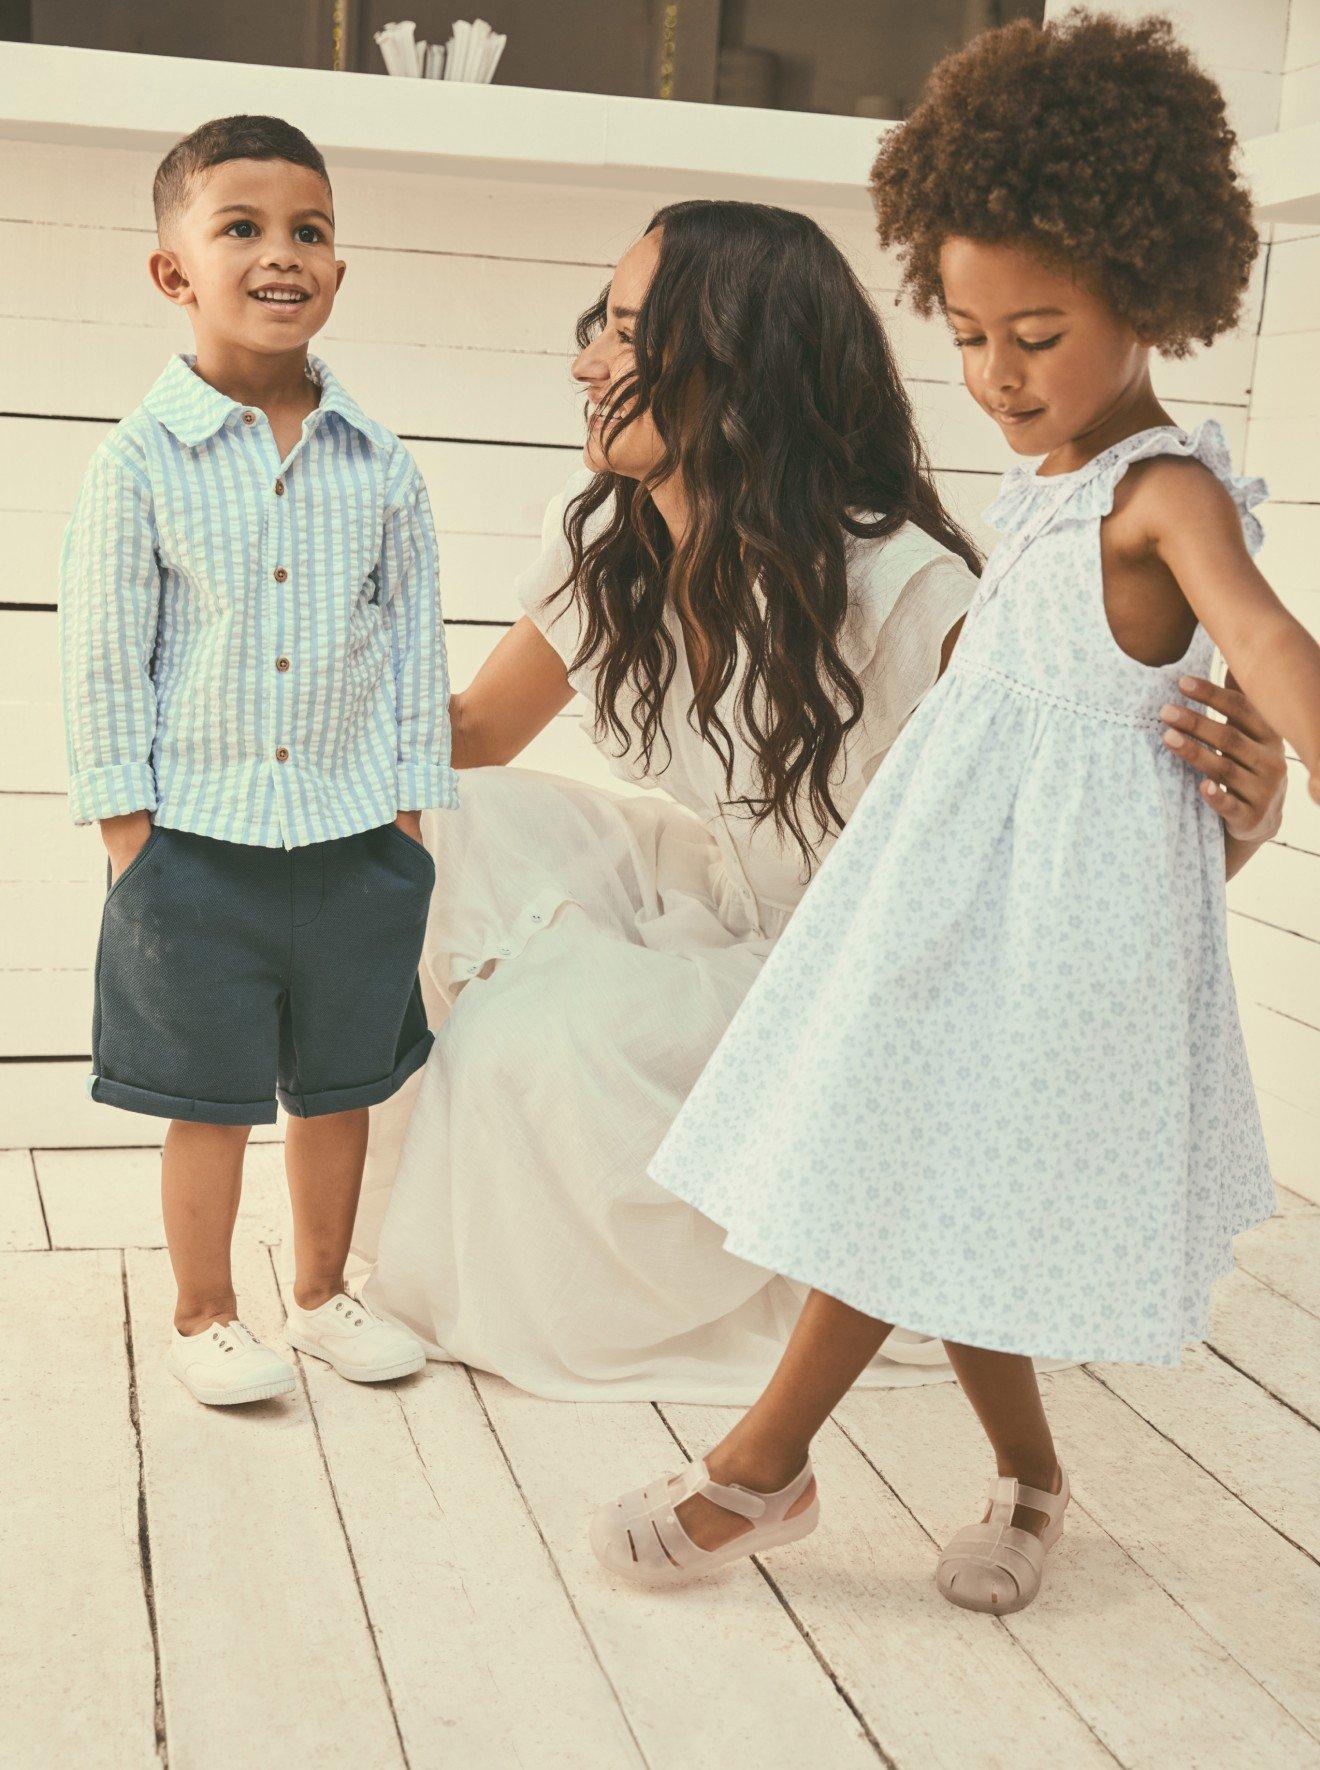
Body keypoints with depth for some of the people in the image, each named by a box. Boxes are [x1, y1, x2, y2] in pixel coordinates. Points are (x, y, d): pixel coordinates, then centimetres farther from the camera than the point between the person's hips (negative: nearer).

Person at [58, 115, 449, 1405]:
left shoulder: (379, 467, 1)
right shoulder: (142, 460, -7)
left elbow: (415, 644, 6)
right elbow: (102, 658, -4)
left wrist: (408, 818, 4)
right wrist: (127, 831, -6)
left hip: (353, 838, 3)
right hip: (199, 843, -3)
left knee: (337, 1083, 15)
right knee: (210, 1097, 8)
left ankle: (322, 1293, 34)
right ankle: (204, 1317, 26)